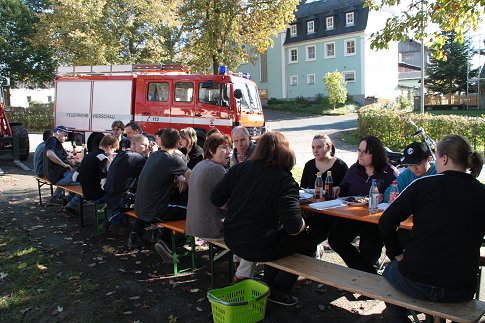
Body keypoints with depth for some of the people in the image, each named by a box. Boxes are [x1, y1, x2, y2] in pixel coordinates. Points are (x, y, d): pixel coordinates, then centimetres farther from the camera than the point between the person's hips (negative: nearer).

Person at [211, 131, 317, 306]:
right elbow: (294, 228, -23)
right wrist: (303, 224, -1)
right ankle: (278, 291, 18)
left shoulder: (239, 168, -4)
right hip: (258, 248, -6)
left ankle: (268, 285, 34)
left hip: (232, 240, 6)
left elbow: (216, 199, -1)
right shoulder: (285, 181, -19)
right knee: (309, 242, 14)